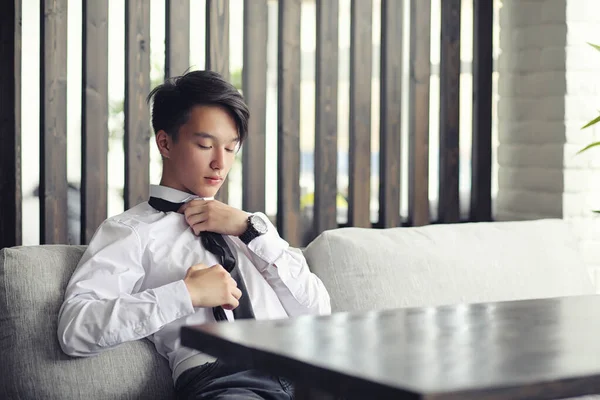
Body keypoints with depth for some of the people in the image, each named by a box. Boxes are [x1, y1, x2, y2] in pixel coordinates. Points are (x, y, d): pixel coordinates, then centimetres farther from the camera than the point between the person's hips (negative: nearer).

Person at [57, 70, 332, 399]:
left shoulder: (246, 224, 26)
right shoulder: (130, 231, 8)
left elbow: (317, 311, 14)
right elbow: (74, 329, -7)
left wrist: (253, 229, 6)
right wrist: (186, 294, -10)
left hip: (301, 371, 5)